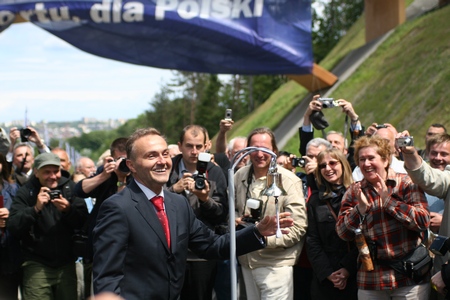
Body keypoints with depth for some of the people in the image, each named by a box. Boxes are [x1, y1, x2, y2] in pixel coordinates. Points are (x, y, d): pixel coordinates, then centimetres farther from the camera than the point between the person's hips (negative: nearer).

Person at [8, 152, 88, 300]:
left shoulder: (70, 187, 1)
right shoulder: (25, 192, -3)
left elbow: (83, 221, -1)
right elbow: (13, 227, -12)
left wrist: (68, 209, -20)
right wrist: (36, 208, -24)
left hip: (66, 264, 2)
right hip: (37, 265, -2)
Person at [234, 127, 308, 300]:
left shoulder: (289, 182, -12)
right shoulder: (240, 176, 3)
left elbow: (297, 228, -13)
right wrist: (236, 220, -4)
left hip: (276, 264, -5)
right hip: (246, 261, 5)